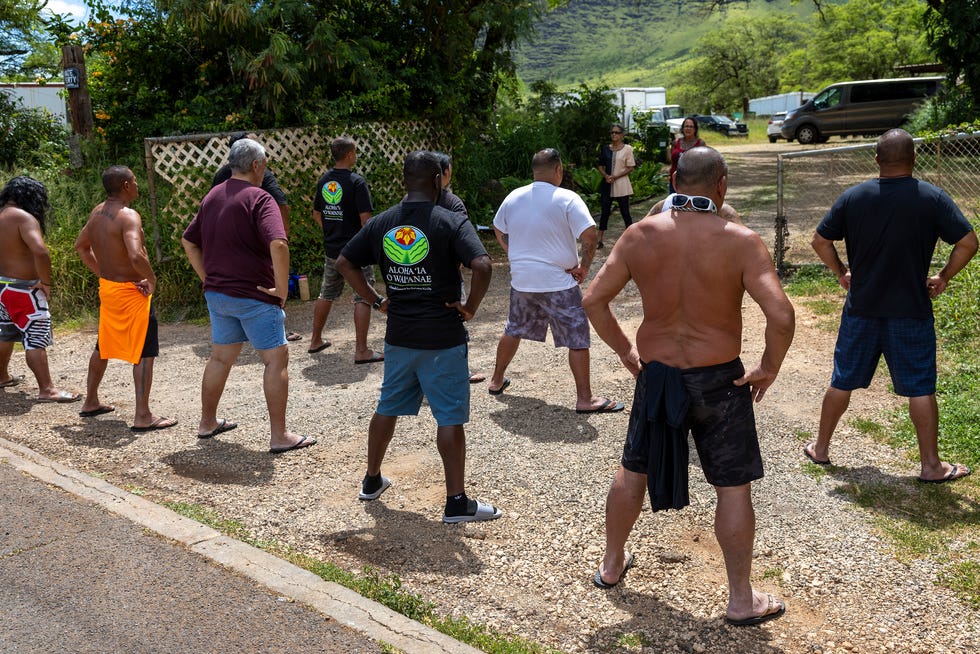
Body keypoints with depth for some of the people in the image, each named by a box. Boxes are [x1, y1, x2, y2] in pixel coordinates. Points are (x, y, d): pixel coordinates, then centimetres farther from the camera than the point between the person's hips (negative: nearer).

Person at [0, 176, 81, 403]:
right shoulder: (24, 217, -18)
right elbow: (40, 251, -33)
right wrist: (46, 282, -21)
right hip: (24, 288, -9)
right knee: (36, 338, -6)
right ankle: (47, 390, -4)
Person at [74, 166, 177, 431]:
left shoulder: (97, 212, 7)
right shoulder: (128, 216, -21)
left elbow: (80, 245, 19)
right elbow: (135, 256, -35)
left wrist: (101, 273, 18)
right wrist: (152, 279, -19)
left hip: (107, 288, 9)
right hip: (131, 292, -9)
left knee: (103, 347, 23)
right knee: (145, 352, -5)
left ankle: (91, 402, 36)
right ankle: (143, 416, -6)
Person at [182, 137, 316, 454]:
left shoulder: (212, 196, 11)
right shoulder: (259, 198, -14)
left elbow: (188, 241, 19)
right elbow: (278, 244, -29)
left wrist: (208, 279, 18)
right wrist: (281, 288, -20)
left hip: (217, 294, 8)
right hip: (255, 296, -8)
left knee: (221, 357, 20)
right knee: (276, 360, 0)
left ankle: (207, 422, 32)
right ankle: (279, 436, 1)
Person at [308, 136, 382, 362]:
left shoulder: (324, 180, 6)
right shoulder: (356, 182, -15)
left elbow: (316, 214, 14)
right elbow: (365, 218, -18)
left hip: (331, 249, 7)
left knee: (327, 294, 20)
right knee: (363, 298, -1)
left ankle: (316, 341, 31)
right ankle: (361, 350, -2)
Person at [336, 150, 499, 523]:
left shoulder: (381, 223, 4)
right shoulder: (451, 222, -11)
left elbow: (344, 262, 9)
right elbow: (482, 265, -25)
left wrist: (376, 300, 11)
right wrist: (470, 307, -11)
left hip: (398, 336, 5)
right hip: (443, 338, -5)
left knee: (388, 408, 20)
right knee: (450, 418, 2)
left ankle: (372, 481, 34)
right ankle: (457, 502, 7)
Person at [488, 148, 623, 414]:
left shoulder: (513, 198, 4)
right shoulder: (567, 199, -13)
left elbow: (498, 230, 17)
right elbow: (590, 235, -20)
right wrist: (584, 266, -7)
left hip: (521, 280, 6)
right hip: (558, 283, -6)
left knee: (514, 330, 23)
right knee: (578, 339, 3)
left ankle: (496, 381, 36)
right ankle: (585, 399, 5)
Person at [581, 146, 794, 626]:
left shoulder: (640, 235, -6)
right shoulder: (739, 241, -15)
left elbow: (593, 300, -3)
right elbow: (781, 315, -24)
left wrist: (624, 351, 8)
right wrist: (769, 368, -8)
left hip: (655, 375, 3)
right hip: (717, 380, -3)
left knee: (633, 470, 21)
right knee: (733, 486, 11)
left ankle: (611, 565, 39)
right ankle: (741, 600, 22)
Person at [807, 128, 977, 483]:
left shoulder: (853, 196, -4)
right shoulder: (932, 198, -9)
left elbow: (820, 241, -1)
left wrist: (841, 272, 12)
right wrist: (944, 277, 2)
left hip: (861, 309, 2)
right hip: (912, 312, -2)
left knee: (842, 381, 14)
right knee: (920, 389, 7)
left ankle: (820, 447, 26)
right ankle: (931, 465, 15)